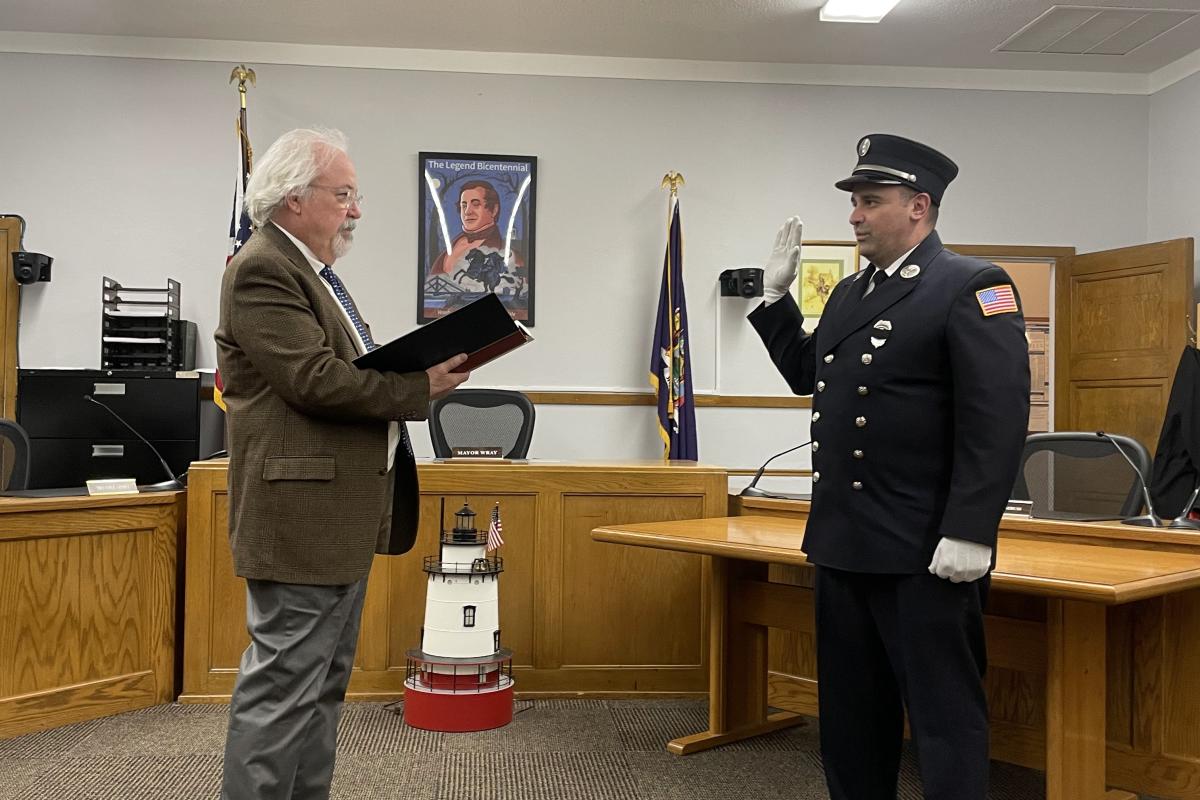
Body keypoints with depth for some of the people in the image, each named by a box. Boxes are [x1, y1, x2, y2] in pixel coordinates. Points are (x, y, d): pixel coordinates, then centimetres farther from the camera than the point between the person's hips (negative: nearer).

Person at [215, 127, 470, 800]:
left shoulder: (314, 270, 19)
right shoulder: (263, 271, -13)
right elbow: (316, 379, -22)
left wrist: (414, 372, 4)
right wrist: (421, 387, -16)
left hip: (343, 514, 11)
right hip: (302, 516, -11)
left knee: (323, 687, 17)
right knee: (284, 687, -3)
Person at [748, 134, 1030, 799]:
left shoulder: (972, 287, -10)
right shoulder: (849, 293, 15)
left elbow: (997, 422, -17)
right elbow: (808, 376, 24)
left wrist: (968, 535, -21)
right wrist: (776, 295, 15)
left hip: (924, 555, -8)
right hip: (842, 543, 8)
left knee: (943, 714, 3)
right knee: (850, 710, 18)